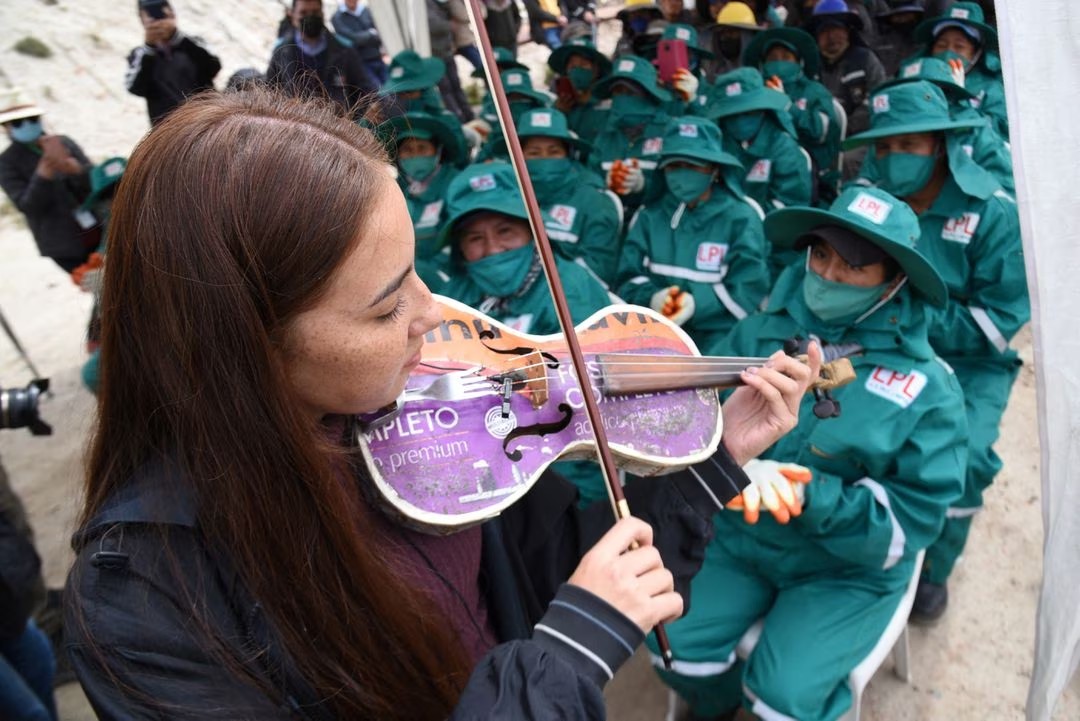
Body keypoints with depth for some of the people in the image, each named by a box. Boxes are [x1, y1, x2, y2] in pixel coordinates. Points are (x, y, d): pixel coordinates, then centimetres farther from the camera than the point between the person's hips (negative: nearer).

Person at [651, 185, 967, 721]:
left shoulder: (926, 387, -13)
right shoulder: (763, 331, -6)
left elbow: (911, 519, -15)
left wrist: (810, 496, -31)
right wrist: (733, 468, -31)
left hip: (848, 568, -2)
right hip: (740, 538, 3)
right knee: (674, 646, -10)